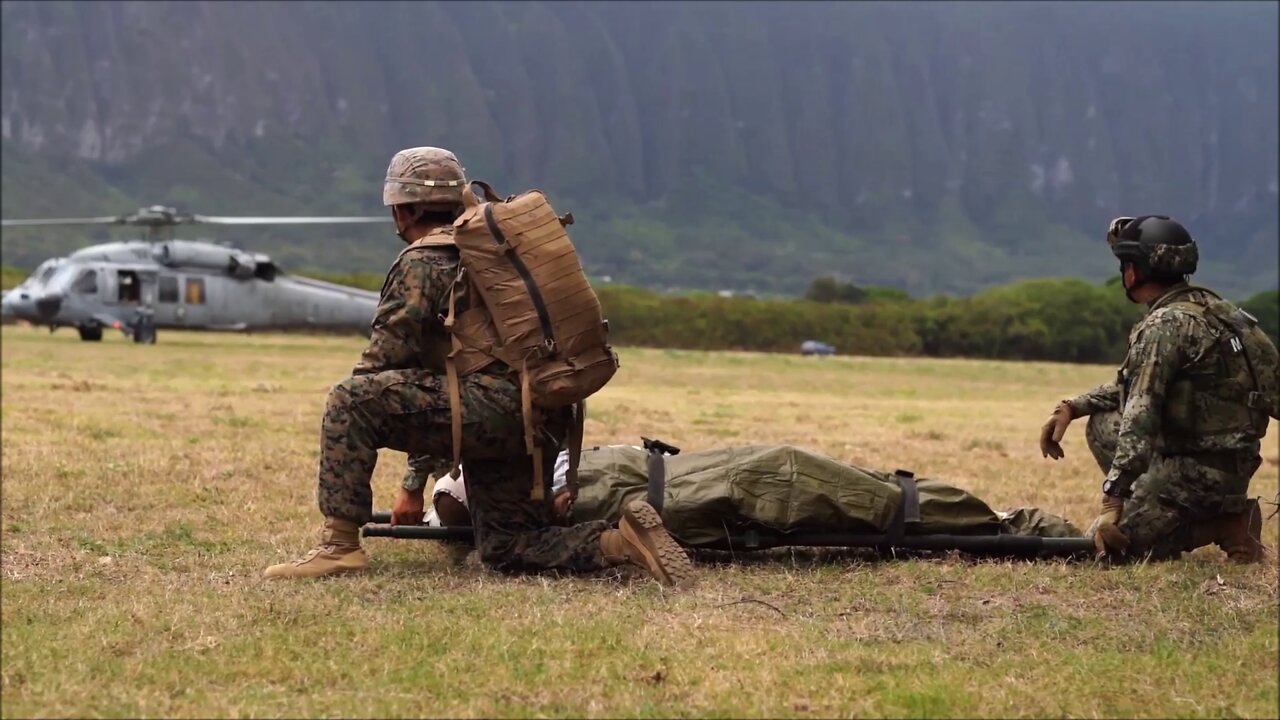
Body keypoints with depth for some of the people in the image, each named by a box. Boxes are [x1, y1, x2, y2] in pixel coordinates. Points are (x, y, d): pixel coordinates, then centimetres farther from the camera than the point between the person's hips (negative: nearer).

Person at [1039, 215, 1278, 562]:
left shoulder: (1164, 325, -18)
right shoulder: (1206, 307, 12)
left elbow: (1140, 417, -24)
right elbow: (1137, 385, 22)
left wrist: (1112, 501, -26)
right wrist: (1071, 407, 11)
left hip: (1199, 470, -9)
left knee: (1105, 544, -7)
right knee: (1102, 424, 19)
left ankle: (1228, 525, -5)